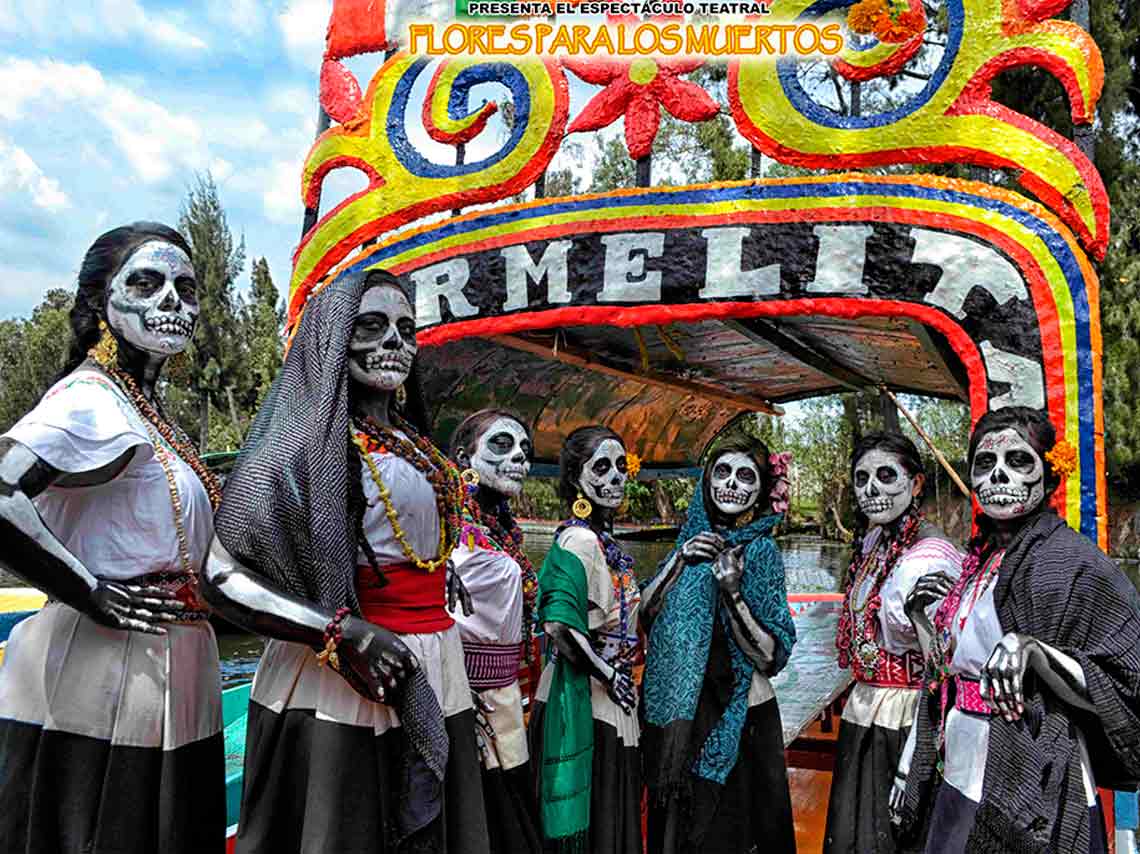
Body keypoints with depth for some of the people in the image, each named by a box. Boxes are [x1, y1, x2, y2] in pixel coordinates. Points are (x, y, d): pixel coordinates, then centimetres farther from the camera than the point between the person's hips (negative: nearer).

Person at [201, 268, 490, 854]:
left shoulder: (414, 442, 13)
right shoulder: (307, 435, -8)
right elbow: (222, 575, -13)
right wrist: (342, 633, -21)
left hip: (435, 674, 7)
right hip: (343, 678, -7)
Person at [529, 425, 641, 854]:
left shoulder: (606, 541, 10)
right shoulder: (579, 540, -18)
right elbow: (558, 625, -28)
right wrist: (607, 674, -18)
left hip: (610, 698, 9)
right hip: (583, 698, -9)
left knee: (614, 814, 17)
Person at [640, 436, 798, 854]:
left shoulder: (760, 551, -9)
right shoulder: (692, 538, 4)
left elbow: (770, 656, -13)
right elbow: (646, 616, 1)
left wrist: (732, 592, -25)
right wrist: (680, 561, -11)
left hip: (735, 713, -4)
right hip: (678, 709, 4)